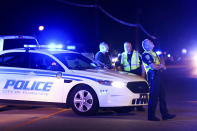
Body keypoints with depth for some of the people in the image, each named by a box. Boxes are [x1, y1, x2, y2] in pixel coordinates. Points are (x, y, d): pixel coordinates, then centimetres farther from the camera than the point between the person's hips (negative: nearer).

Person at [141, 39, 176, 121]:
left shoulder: (153, 53, 20)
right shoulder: (146, 54, -11)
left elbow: (160, 64, 20)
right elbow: (153, 66, -20)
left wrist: (161, 65, -3)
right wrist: (160, 66, -1)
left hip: (157, 76, 10)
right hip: (153, 76, -10)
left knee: (162, 95, 11)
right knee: (153, 96, -7)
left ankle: (165, 114, 17)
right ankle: (151, 116, -1)